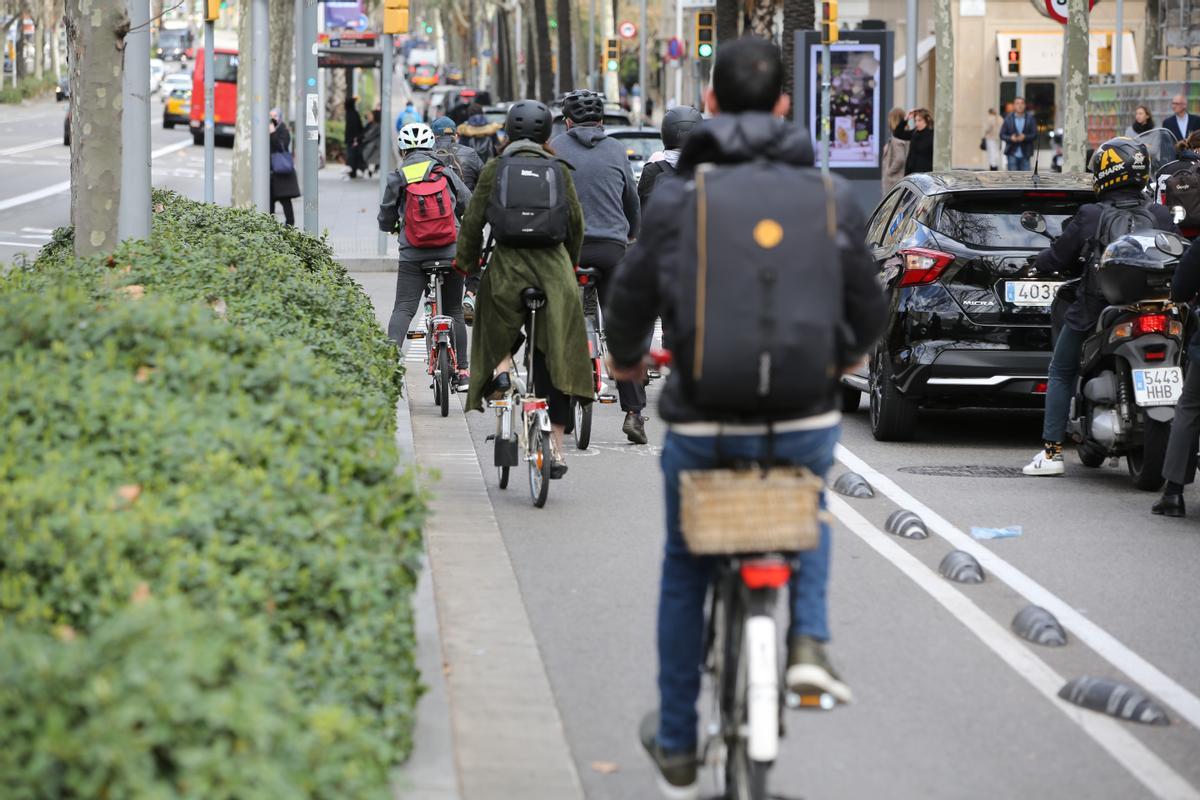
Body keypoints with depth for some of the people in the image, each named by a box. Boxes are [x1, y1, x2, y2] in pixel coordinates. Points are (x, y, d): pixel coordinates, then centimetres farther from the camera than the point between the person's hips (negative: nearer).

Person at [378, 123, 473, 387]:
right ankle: (462, 370, 16)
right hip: (450, 253, 1)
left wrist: (392, 227, 33)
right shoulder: (447, 173, 4)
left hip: (413, 255, -1)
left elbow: (385, 221, 9)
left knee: (403, 309, -3)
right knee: (454, 312, 12)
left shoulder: (397, 178, 1)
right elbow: (469, 206, 12)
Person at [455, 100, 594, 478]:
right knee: (553, 360, 4)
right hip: (554, 269, 1)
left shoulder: (494, 169, 2)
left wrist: (468, 261, 17)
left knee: (499, 327, 28)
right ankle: (557, 445, 2)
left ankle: (501, 367, -3)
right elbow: (576, 224, 10)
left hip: (507, 264, -1)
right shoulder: (560, 171, 6)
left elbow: (473, 221, 2)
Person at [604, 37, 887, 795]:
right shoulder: (832, 197, -2)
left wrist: (627, 359, 25)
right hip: (806, 422, 1)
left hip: (705, 425, -1)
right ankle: (809, 641, 12)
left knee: (685, 571, 23)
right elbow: (869, 310, 7)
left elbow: (632, 299, 1)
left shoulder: (678, 195, -7)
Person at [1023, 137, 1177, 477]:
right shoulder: (1160, 215, -4)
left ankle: (1052, 451, 7)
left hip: (1092, 313, -3)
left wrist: (1037, 265, 19)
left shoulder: (1090, 216, -11)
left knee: (1061, 374, 14)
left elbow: (1059, 255, -2)